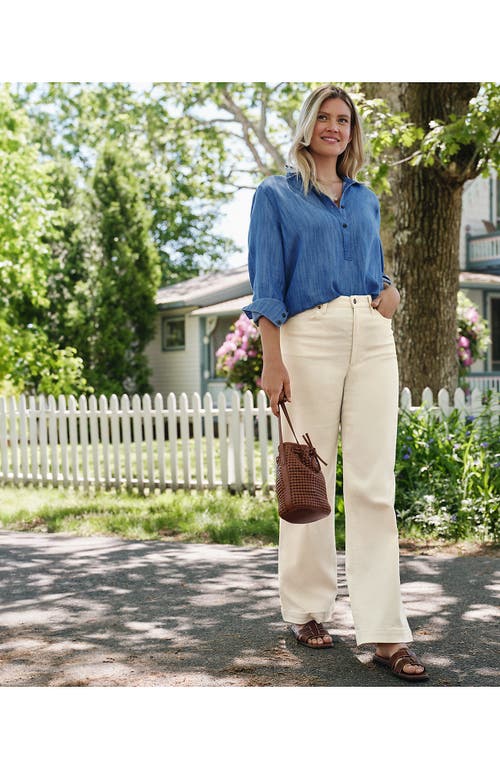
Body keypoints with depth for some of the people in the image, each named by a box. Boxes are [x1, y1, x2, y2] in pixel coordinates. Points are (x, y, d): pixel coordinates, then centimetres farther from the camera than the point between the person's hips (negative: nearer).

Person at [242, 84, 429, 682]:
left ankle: (384, 632, -3)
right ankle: (306, 610, 17)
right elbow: (266, 282, 1)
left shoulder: (366, 199, 21)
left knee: (374, 483, -3)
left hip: (372, 337, 3)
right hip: (309, 335, -3)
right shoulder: (275, 196, 8)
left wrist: (391, 290, 4)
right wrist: (272, 359, -10)